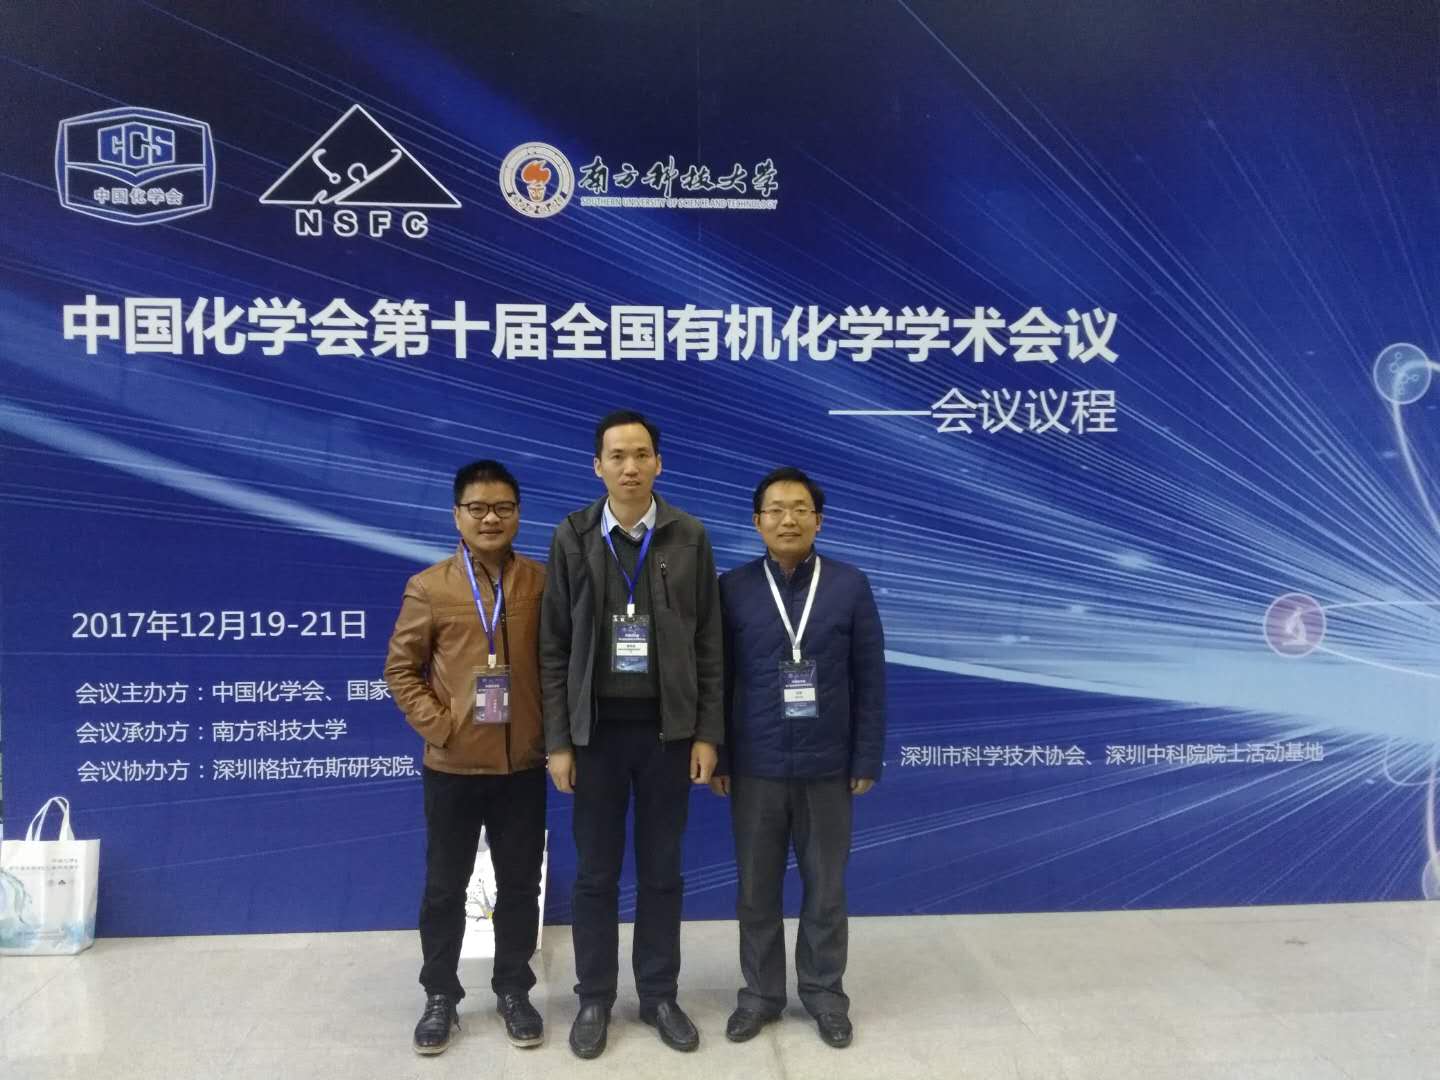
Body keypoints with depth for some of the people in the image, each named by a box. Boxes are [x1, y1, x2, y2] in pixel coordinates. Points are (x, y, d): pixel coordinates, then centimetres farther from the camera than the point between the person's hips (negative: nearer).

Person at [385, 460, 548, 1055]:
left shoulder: (542, 583, 0)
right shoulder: (428, 588, -3)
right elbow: (401, 669, 1)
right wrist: (436, 724, -8)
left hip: (523, 764, 1)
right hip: (452, 765, -1)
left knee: (519, 884, 12)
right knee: (444, 887, 11)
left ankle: (513, 990, 29)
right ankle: (440, 996, 28)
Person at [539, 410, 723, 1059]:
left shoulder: (689, 538, -1)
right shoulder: (572, 538, -2)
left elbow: (708, 644, 0)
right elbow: (554, 647, -2)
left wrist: (707, 733, -3)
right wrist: (557, 741, -5)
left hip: (667, 728, 0)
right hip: (597, 729, 0)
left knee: (662, 871, 11)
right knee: (596, 873, 10)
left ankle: (659, 995, 27)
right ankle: (594, 998, 26)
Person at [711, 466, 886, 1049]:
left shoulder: (851, 585, -2)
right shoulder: (733, 587, -2)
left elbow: (870, 681, 0)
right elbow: (717, 679, 1)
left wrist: (867, 760, -2)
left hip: (827, 767, 0)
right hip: (755, 767, 0)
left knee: (825, 888, 12)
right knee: (756, 889, 11)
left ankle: (825, 993, 30)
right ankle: (761, 993, 29)